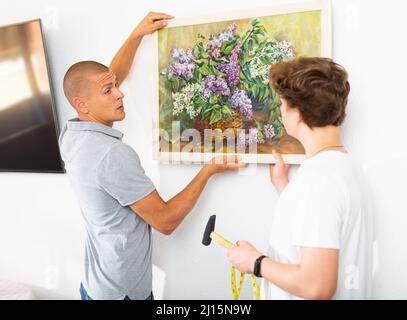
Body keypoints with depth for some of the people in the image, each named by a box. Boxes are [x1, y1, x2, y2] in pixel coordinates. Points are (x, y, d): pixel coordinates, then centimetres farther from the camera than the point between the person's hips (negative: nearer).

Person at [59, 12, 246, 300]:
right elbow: (165, 221, -23)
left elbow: (111, 77, 10)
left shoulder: (73, 134, -5)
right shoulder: (112, 154, -30)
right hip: (123, 291, -8)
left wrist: (138, 34, 10)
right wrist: (208, 171, -15)